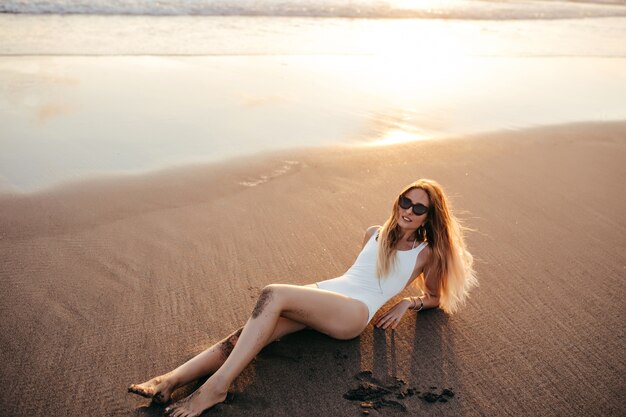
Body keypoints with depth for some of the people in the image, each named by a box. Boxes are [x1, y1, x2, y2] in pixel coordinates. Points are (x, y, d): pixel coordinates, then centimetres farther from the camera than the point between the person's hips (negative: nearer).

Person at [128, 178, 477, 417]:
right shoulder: (375, 234, 25)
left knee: (273, 295, -33)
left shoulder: (426, 253, 14)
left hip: (354, 312, -5)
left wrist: (408, 303, 5)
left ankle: (216, 387, -34)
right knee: (245, 334, -22)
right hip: (323, 293, 5)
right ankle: (170, 381, -32)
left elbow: (435, 297, 22)